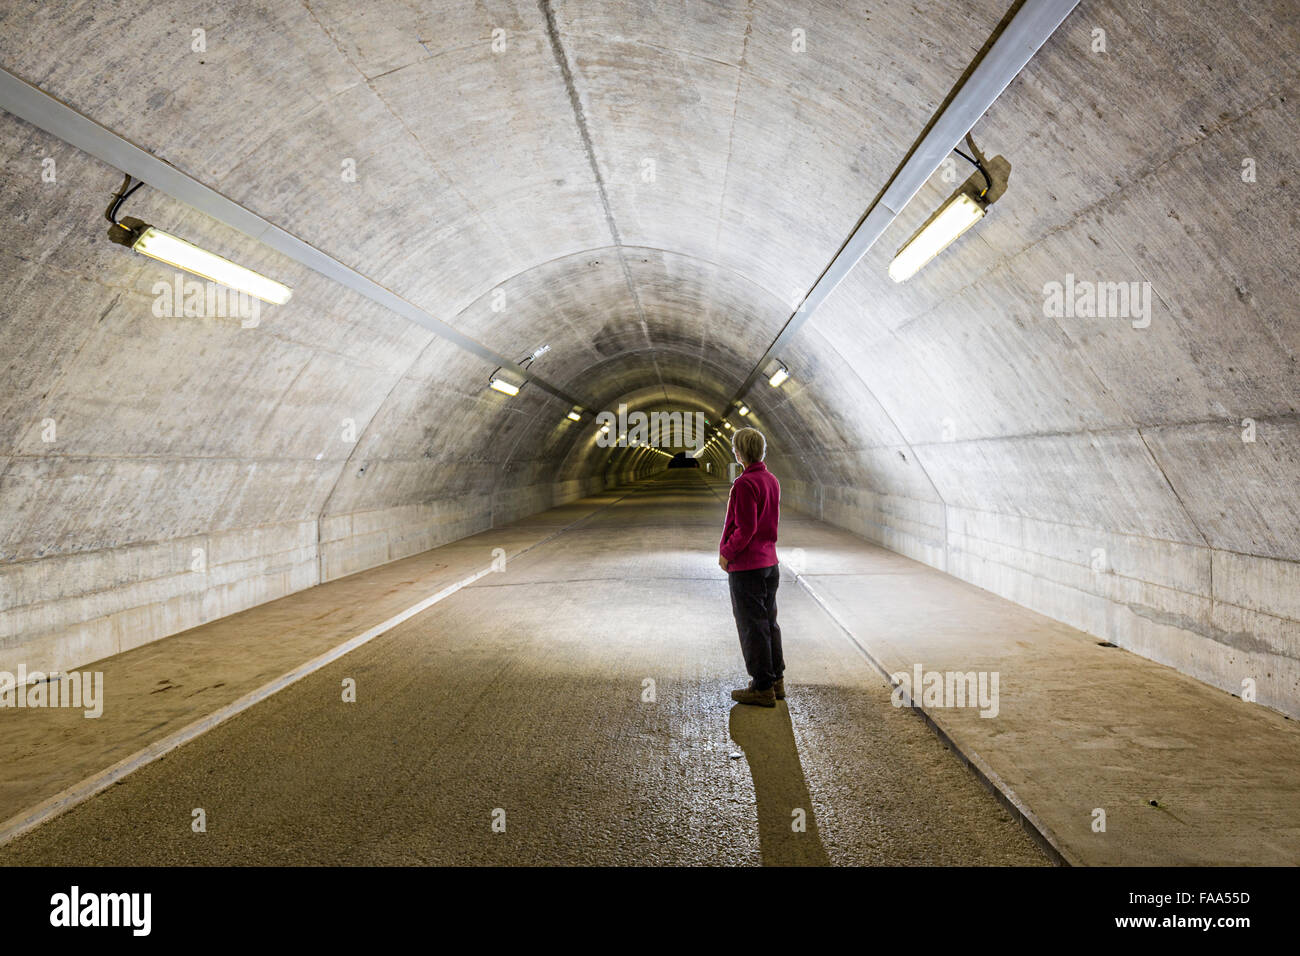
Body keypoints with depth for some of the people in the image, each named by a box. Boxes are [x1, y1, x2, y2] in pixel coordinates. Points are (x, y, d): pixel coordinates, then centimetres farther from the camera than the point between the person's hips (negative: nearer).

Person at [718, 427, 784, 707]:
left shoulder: (744, 484, -19)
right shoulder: (772, 480, 8)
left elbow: (746, 528, -22)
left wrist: (726, 553, -9)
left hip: (746, 566, -9)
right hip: (770, 562, 9)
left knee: (752, 626, 0)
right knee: (769, 622, 16)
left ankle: (762, 688, 6)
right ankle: (776, 681, 24)